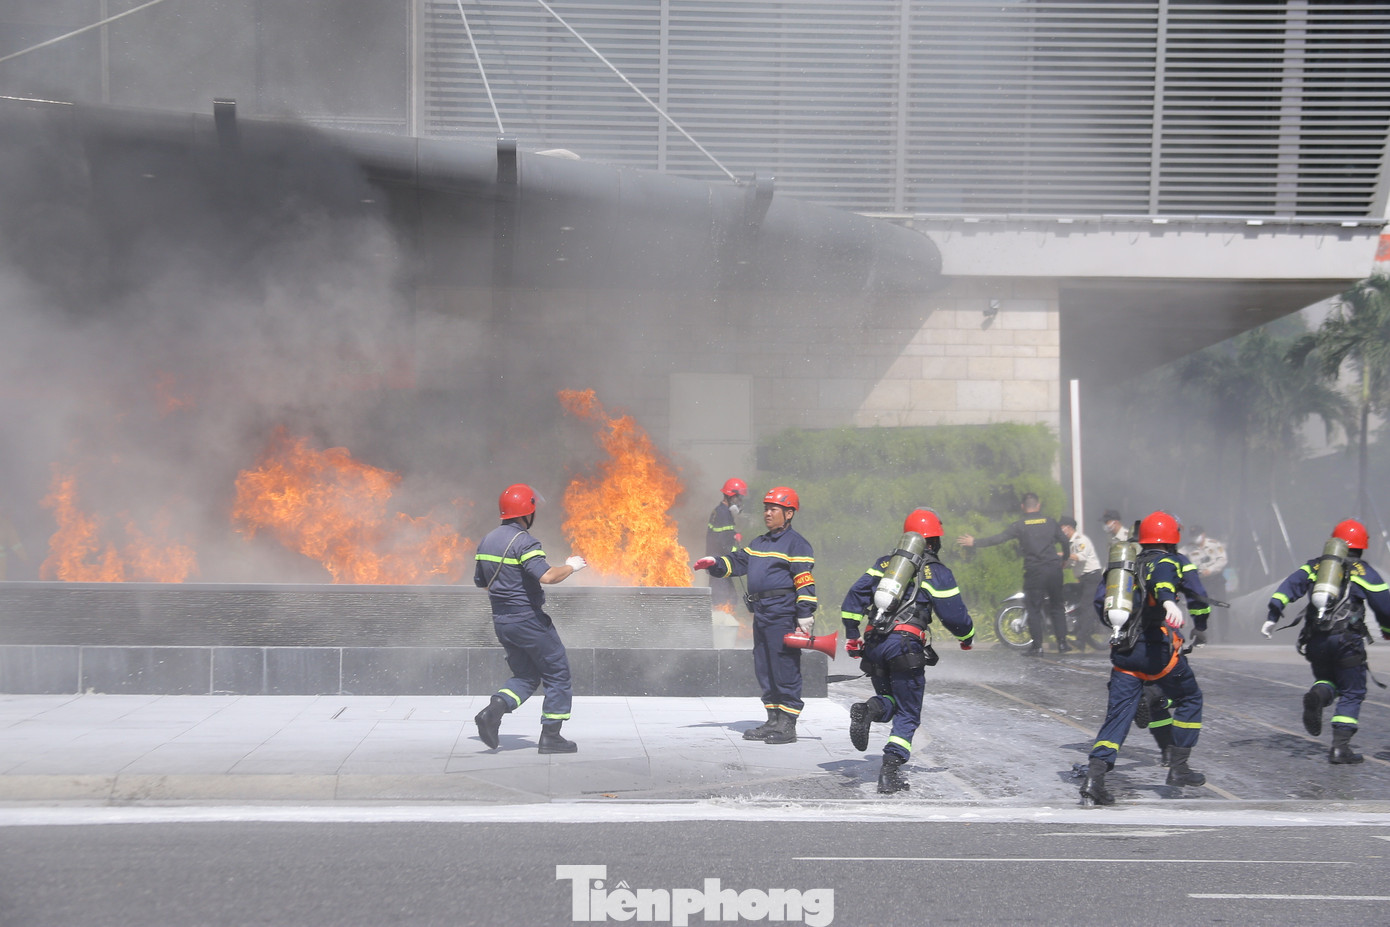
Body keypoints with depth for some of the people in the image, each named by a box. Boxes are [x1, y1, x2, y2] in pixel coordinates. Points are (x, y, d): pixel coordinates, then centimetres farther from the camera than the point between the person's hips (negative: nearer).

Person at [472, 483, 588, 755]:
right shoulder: (524, 542, -17)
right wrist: (571, 567, -13)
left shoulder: (487, 541, 9)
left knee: (526, 676, 18)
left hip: (501, 621, 8)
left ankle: (494, 710, -7)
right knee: (557, 673, 6)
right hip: (529, 619, -8)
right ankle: (550, 736, 5)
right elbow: (547, 576, -30)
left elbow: (480, 582, 18)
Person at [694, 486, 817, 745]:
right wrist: (715, 563, 2)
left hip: (783, 614, -9)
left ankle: (787, 725, -4)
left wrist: (805, 616, -15)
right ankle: (774, 720, 20)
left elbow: (805, 582, -10)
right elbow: (737, 561, 22)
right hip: (761, 613, 9)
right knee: (764, 670, 12)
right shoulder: (759, 543, 21)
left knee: (785, 669, -8)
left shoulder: (796, 544, -5)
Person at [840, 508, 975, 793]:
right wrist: (967, 637, 24)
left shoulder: (884, 563, 19)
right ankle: (890, 771, -10)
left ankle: (869, 710, -17)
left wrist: (851, 635, 16)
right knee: (908, 713, 4)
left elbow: (855, 596, 13)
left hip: (873, 644, 4)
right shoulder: (936, 572, 5)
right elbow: (954, 614, 4)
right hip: (906, 645, -4)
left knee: (890, 700, 19)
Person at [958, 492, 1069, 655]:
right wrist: (1064, 558, 31)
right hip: (1054, 568, 3)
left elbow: (998, 538, -7)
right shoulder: (1050, 522, 6)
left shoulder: (1019, 525, -3)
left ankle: (1037, 645, -2)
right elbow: (1065, 542, 12)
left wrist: (974, 542, 0)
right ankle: (1062, 642, 9)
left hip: (1034, 571, -3)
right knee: (1057, 606, 13)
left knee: (1033, 608, 3)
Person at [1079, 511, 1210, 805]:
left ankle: (1094, 777, -15)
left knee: (1117, 715, 2)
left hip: (1124, 651, 4)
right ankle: (1178, 767, 19)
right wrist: (1169, 603, -21)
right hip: (1157, 648, -4)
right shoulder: (1175, 561, 8)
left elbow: (1101, 600, 22)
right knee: (1189, 700, 19)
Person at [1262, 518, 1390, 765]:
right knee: (1351, 693, 7)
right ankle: (1340, 747, -4)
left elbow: (1291, 585, 1)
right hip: (1347, 639, -3)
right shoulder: (1363, 571, 6)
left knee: (1327, 679, 22)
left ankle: (1318, 695, -15)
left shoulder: (1316, 565, 14)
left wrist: (1273, 616, -3)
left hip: (1315, 639, 3)